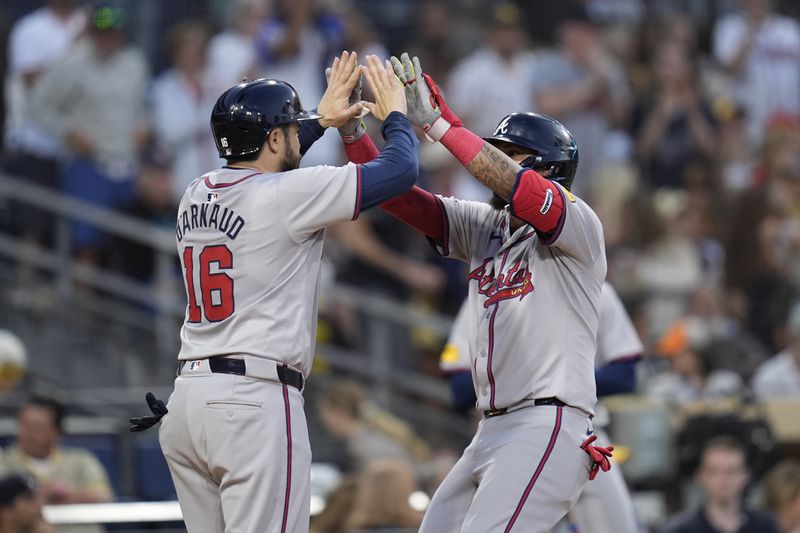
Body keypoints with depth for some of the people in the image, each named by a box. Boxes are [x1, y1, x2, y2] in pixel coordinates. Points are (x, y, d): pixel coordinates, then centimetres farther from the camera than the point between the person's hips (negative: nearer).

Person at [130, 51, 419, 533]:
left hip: (187, 400, 8)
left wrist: (322, 120, 45)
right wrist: (395, 113, 15)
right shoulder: (288, 195, -8)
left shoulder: (196, 197, 14)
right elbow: (400, 169, -4)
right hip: (256, 400, -8)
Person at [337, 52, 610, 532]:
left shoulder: (580, 226, -4)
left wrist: (438, 123, -23)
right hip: (494, 432, 9)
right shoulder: (483, 227, 18)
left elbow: (521, 191, -23)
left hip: (548, 425, -9)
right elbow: (399, 197, 12)